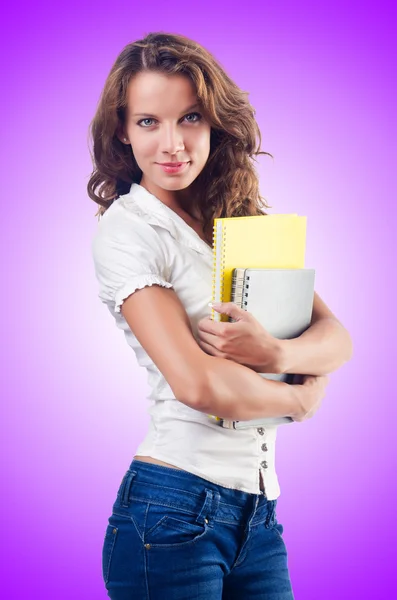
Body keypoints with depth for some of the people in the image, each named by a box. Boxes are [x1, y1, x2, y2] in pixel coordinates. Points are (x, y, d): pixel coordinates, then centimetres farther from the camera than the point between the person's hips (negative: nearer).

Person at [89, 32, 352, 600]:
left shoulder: (243, 220, 10)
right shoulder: (126, 230, -10)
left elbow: (337, 338, 3)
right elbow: (199, 383, -21)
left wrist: (273, 352, -19)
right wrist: (301, 397, -4)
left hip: (259, 509, 6)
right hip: (174, 508, -6)